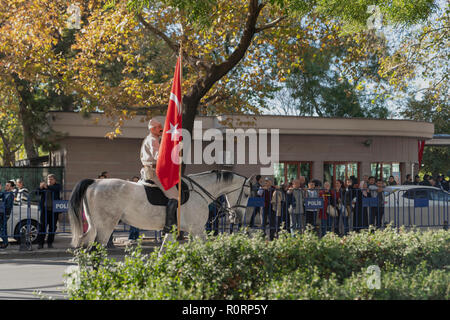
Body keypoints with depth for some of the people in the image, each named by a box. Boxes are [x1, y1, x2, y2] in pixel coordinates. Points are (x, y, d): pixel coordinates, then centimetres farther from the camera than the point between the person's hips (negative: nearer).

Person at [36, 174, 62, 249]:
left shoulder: (57, 186, 6)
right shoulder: (44, 186, 12)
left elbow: (56, 189, -17)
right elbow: (37, 193, 2)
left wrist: (47, 186, -30)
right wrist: (40, 187, -18)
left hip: (54, 210, -1)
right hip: (45, 209, 1)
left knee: (52, 227, 2)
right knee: (42, 226, -5)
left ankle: (50, 243, 12)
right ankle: (40, 243, -2)